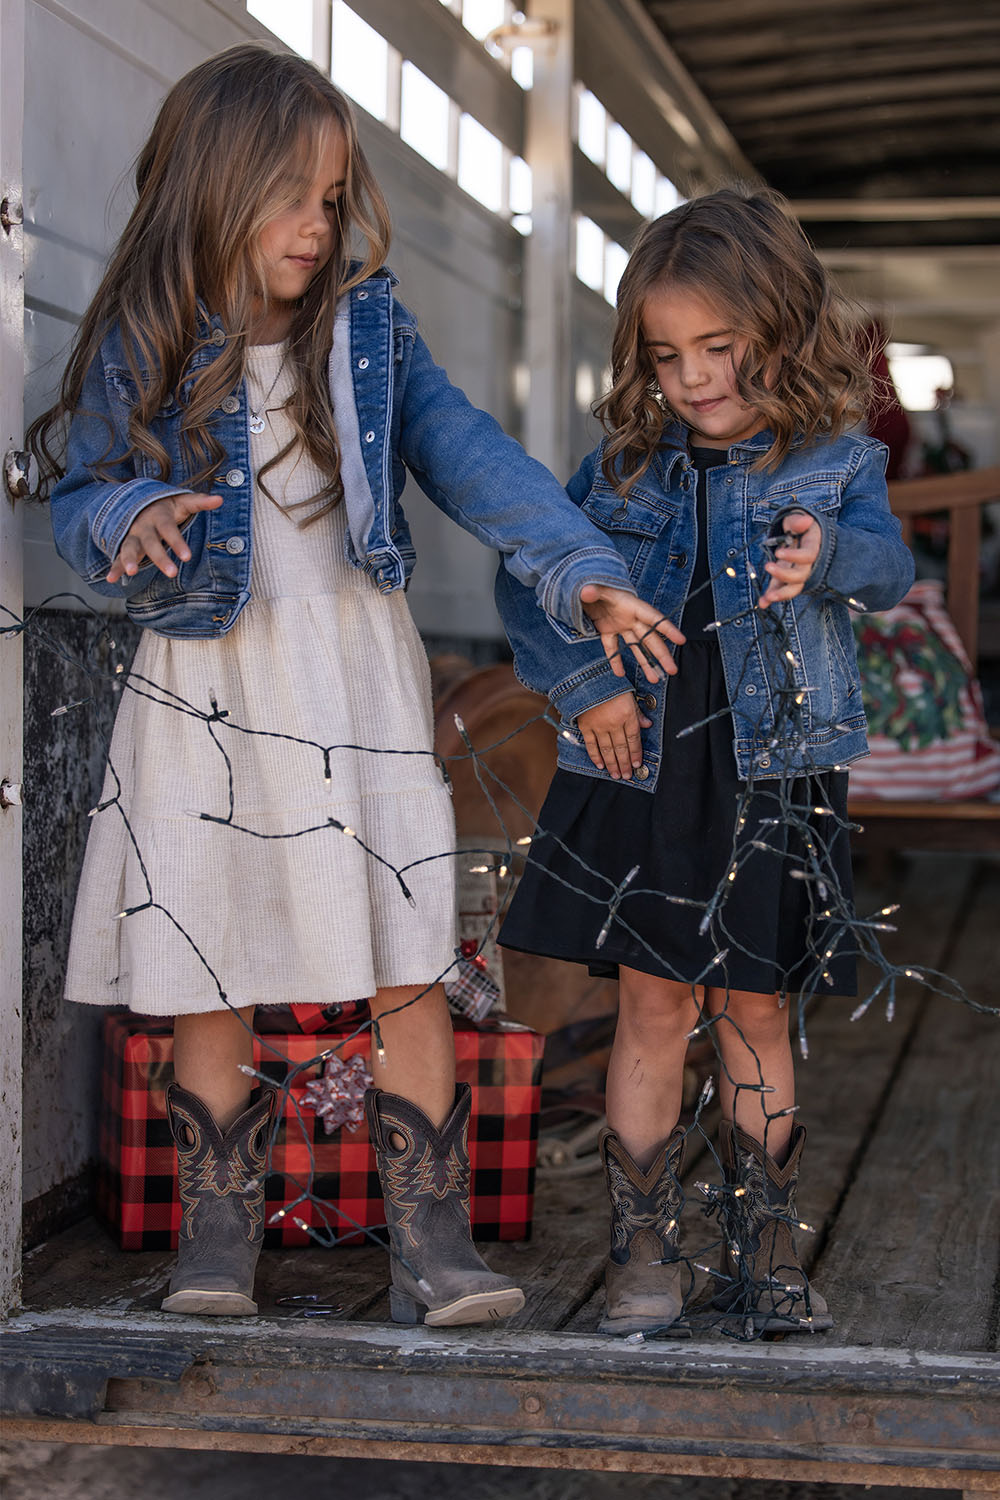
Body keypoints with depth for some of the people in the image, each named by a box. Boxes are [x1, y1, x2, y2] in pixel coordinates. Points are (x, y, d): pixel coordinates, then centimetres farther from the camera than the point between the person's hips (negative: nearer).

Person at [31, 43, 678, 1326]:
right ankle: (216, 1244, 20)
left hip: (356, 691, 1)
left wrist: (579, 569, -16)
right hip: (204, 700, 0)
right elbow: (78, 504, 4)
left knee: (408, 978, -1)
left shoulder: (367, 330, 2)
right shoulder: (136, 352, -2)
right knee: (207, 990, 6)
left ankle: (433, 1248, 8)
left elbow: (470, 458, -4)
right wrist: (131, 520, -19)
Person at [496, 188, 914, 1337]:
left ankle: (761, 1248, 22)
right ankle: (644, 1251, 15)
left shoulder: (831, 464, -1)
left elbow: (887, 558, -18)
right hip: (641, 775, 1)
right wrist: (582, 679, -6)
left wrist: (828, 557, -40)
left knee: (750, 1012, 8)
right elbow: (527, 577, 8)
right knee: (653, 1006, 3)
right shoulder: (625, 466, 5)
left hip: (773, 783, -1)